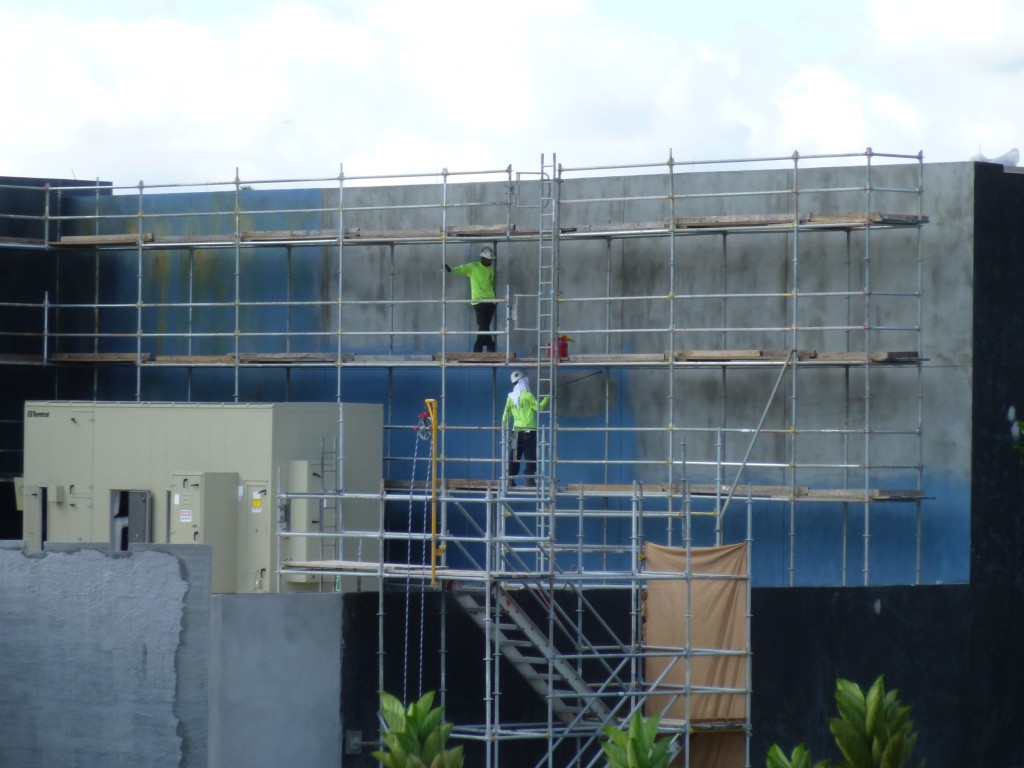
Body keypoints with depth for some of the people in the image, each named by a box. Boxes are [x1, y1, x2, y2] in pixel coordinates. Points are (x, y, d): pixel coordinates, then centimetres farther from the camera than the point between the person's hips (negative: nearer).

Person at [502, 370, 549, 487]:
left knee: (513, 457, 8)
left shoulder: (511, 397, 8)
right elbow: (539, 407, -11)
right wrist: (547, 398, -3)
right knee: (530, 457, -1)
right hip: (529, 431, -5)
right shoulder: (527, 395, -9)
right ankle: (530, 479, -6)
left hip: (516, 431, 5)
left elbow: (506, 415, 11)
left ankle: (510, 480, 5)